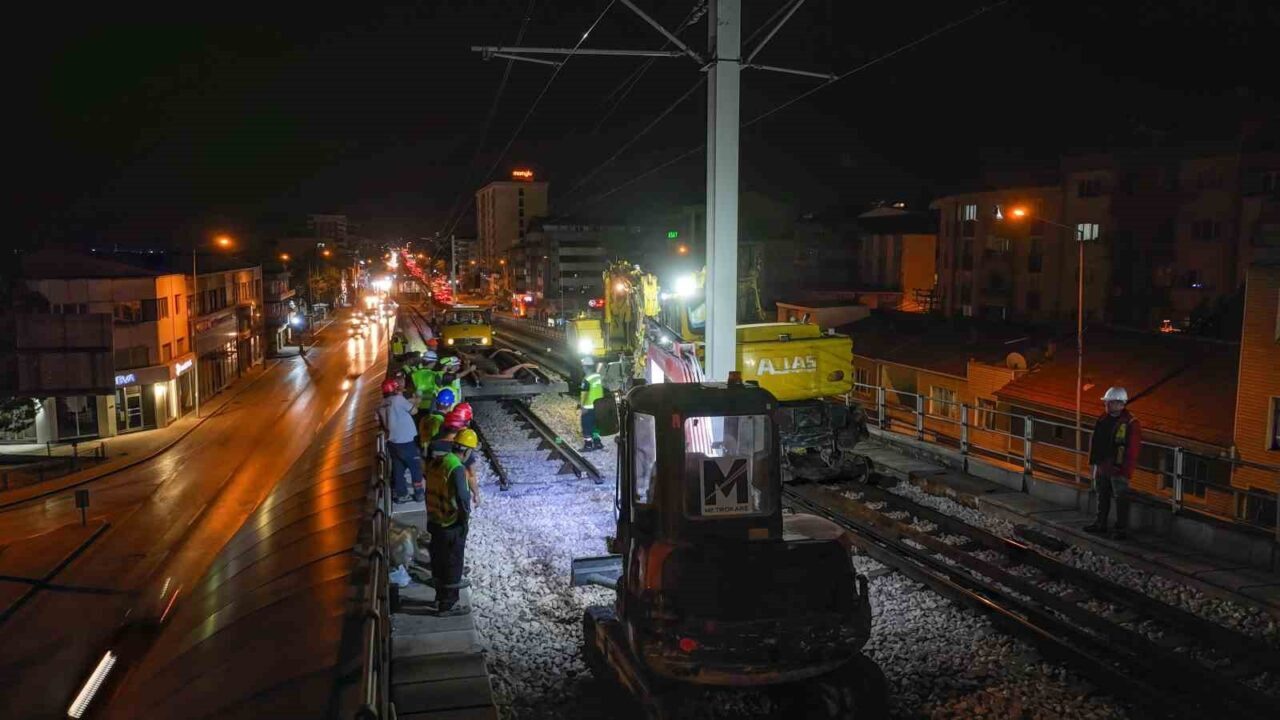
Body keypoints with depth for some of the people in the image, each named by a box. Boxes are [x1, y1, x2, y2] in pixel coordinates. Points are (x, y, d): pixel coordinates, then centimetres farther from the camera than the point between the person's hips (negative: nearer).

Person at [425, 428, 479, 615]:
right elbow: (462, 497, -32)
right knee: (452, 564, 6)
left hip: (434, 521, 8)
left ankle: (441, 597, 38)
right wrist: (465, 515, -15)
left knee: (439, 560, 22)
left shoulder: (437, 461, 3)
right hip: (451, 526, -8)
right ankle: (447, 605, 17)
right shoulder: (457, 468, -25)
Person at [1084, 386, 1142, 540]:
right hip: (1101, 467, 7)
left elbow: (1132, 450, -15)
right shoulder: (1102, 420, 8)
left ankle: (1120, 529, 10)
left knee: (1121, 499, 1)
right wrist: (1093, 462, 13)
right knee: (1102, 497, 17)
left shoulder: (1130, 423, -14)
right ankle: (1100, 524, 30)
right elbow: (1094, 442, 15)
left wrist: (1126, 471, -17)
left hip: (1118, 469, -7)